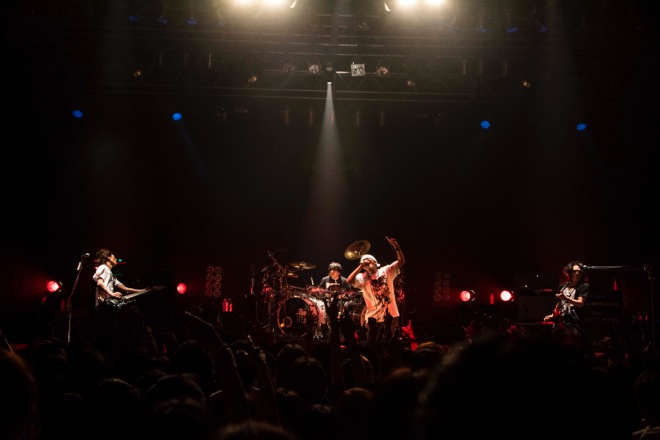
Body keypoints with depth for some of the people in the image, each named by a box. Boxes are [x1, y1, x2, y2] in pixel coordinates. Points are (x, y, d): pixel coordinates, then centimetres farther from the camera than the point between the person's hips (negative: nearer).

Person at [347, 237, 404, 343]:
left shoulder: (386, 271, 3)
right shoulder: (362, 278, -1)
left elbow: (401, 261, -5)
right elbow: (349, 280, -19)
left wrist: (396, 247, -21)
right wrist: (360, 266, -14)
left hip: (391, 315, 1)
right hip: (374, 317, -1)